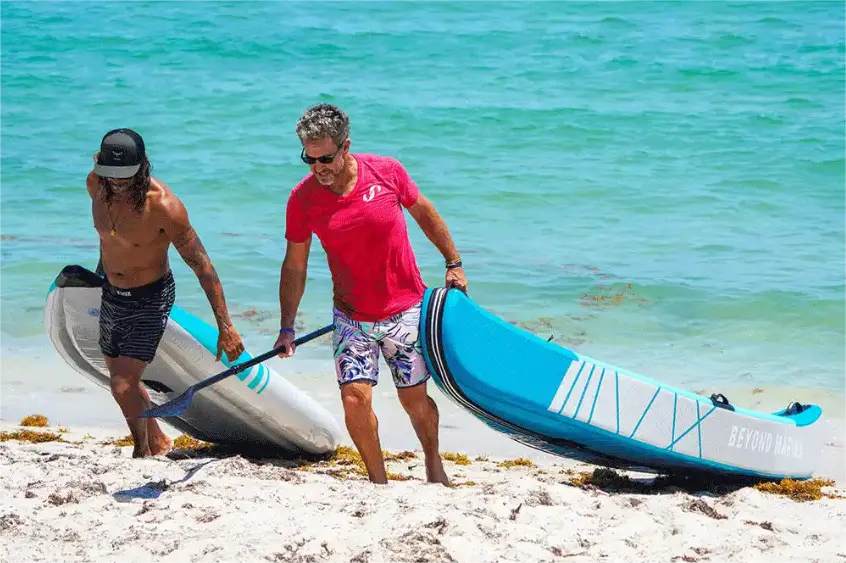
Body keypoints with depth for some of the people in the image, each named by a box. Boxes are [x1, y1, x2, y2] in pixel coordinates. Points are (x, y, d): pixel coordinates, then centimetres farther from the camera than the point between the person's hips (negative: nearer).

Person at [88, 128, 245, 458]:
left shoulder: (163, 206, -30)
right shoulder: (96, 184, -13)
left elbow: (202, 267, -25)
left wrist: (225, 328, -26)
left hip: (151, 298, -6)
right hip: (111, 294, 6)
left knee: (124, 386, -15)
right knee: (121, 379, 19)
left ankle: (143, 453, 9)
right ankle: (159, 443, 42)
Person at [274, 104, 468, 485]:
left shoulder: (387, 172, -13)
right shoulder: (302, 199, -11)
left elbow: (424, 213, 6)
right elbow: (294, 266, -1)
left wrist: (453, 263, 11)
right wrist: (286, 328, -4)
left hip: (405, 309, 0)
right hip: (352, 317, 0)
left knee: (414, 399, 8)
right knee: (355, 397, -13)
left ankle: (434, 468, 35)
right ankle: (379, 483, 5)